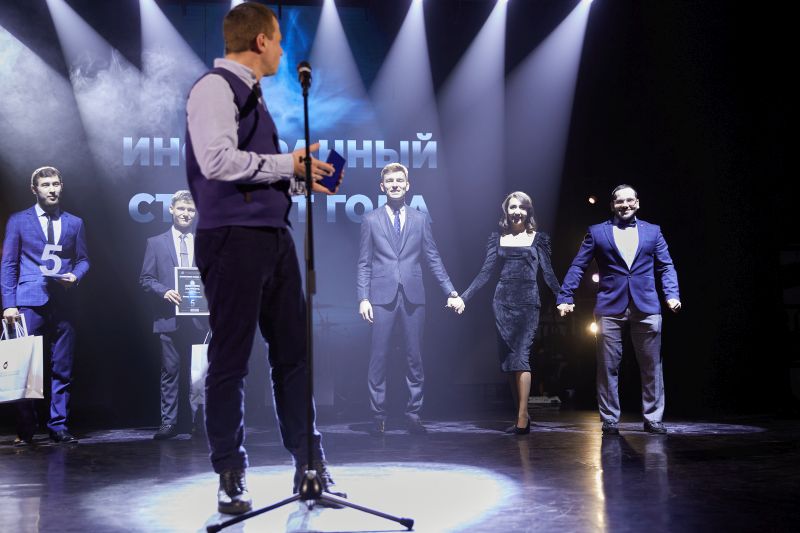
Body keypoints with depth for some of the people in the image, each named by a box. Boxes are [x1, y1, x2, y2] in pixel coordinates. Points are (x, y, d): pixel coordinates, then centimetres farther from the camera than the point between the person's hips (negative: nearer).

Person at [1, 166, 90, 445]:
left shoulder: (74, 223, 14)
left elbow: (83, 260, 17)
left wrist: (76, 275, -6)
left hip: (63, 303, 2)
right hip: (30, 302, -2)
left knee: (62, 369, 3)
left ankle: (58, 426, 10)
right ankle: (25, 429, 4)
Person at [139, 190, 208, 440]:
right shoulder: (156, 243, 9)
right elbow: (145, 279, 6)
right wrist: (164, 291, -11)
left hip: (198, 318, 1)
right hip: (169, 318, -1)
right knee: (170, 370, 0)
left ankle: (200, 419, 12)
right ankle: (169, 421, 6)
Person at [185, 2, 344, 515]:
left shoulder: (251, 94, 22)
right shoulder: (215, 88, -6)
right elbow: (218, 160, -20)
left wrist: (299, 180, 14)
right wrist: (286, 164, -13)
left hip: (273, 236, 9)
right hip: (233, 237, -9)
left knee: (293, 352, 9)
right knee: (230, 359, -2)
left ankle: (309, 466, 17)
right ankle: (231, 476, 8)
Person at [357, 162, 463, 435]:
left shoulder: (421, 219, 11)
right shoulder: (371, 220, 8)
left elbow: (433, 259, 10)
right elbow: (364, 264, 6)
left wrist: (451, 292, 2)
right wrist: (363, 298, -5)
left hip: (412, 297, 1)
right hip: (382, 297, -1)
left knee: (415, 357, 4)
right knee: (378, 357, -2)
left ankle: (413, 414, 12)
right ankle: (378, 416, 6)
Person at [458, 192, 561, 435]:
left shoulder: (538, 239, 7)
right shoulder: (498, 238, 12)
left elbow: (548, 273, 4)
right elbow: (485, 272, 10)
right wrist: (463, 297, 2)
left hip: (527, 302, -3)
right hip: (503, 302, 3)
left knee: (520, 355, -15)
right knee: (507, 358, 1)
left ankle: (522, 418, -16)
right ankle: (521, 416, 8)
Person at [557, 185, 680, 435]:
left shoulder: (652, 231, 14)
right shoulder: (597, 232, 8)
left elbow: (666, 267, 11)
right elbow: (577, 267, 6)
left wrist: (672, 295, -5)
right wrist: (565, 297, -4)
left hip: (646, 308, 2)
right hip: (610, 308, -1)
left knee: (652, 366, 4)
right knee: (608, 366, 0)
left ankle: (653, 418, 13)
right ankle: (609, 420, 9)